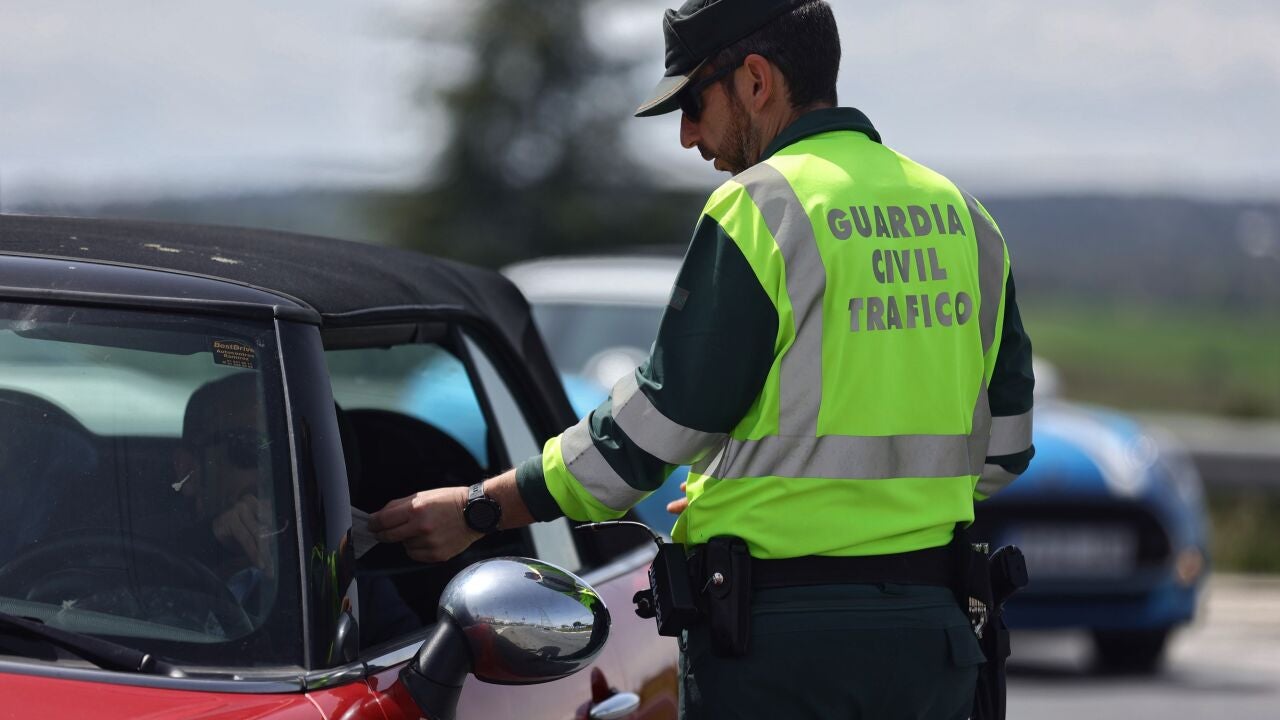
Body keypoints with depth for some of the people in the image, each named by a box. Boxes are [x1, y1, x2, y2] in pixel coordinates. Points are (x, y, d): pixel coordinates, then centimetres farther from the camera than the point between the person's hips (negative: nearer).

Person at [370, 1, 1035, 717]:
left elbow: (659, 421, -9)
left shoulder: (757, 210, -10)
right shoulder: (964, 220, 11)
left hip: (780, 638, -7)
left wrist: (481, 510, 1)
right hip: (930, 636, 7)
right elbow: (1003, 450, 15)